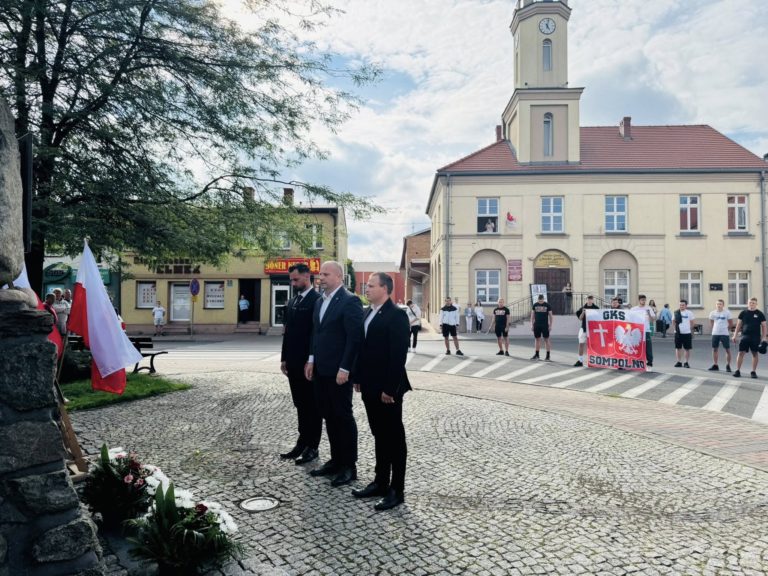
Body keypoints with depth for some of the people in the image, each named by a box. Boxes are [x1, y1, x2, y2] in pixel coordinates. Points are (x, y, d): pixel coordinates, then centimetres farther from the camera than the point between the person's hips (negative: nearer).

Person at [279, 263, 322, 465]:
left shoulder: (317, 300, -12)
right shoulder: (292, 303, 15)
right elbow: (287, 332, 16)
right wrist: (284, 358, 11)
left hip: (309, 363, -8)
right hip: (293, 363, 8)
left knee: (312, 406, 3)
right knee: (300, 405, 14)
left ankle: (312, 447, 12)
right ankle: (302, 443, 24)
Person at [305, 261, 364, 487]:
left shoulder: (350, 301, -13)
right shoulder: (320, 301, 13)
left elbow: (355, 338, -18)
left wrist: (344, 369, -20)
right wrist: (311, 360, 10)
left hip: (339, 371, -8)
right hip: (321, 370, 8)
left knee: (343, 416, 2)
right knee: (329, 416, 14)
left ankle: (349, 466, 14)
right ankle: (336, 460, 26)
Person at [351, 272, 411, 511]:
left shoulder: (396, 315, -14)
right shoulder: (368, 313, 11)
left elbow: (398, 354, -19)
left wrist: (390, 388, -20)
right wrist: (358, 378, 12)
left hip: (387, 388, -8)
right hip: (370, 386, 8)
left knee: (394, 438, 3)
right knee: (379, 436, 16)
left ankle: (396, 490, 13)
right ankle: (381, 482, 28)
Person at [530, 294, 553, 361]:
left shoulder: (547, 305, -2)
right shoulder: (535, 305, 4)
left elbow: (550, 315, 1)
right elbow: (532, 315, 9)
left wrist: (550, 325, -4)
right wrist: (532, 324, 4)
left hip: (545, 325, -3)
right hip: (537, 325, 3)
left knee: (546, 339, -1)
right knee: (537, 339, 9)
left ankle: (548, 356, 3)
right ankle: (537, 355, 18)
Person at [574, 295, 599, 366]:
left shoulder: (596, 308, -1)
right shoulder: (583, 308, 7)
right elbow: (580, 319, 6)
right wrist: (583, 312, -10)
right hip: (584, 328, 3)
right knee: (581, 344, 3)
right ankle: (580, 360, 10)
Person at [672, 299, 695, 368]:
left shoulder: (689, 313, 0)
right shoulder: (676, 312, 5)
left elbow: (692, 323, 6)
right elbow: (673, 322, 12)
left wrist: (690, 330, 4)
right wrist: (675, 328, 1)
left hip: (687, 333, -2)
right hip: (678, 333, 2)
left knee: (687, 348, 3)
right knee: (678, 348, 7)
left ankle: (686, 362, 12)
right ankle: (679, 362, 16)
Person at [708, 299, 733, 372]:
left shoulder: (727, 312, -5)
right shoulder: (713, 313, 2)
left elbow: (731, 323, 3)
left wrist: (726, 329, 5)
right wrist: (714, 329, 7)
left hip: (725, 334, -3)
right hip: (715, 333, 3)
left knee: (727, 349, -1)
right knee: (714, 349, 7)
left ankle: (728, 366, 8)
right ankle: (715, 365, 16)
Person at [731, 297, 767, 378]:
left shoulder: (760, 314, 4)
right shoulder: (743, 313, 6)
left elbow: (763, 326, 5)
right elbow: (738, 325, 9)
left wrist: (763, 338, -2)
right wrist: (735, 335, 3)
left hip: (755, 337, 0)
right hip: (745, 336, 0)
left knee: (755, 353, 5)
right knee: (741, 353, -3)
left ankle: (753, 372, 14)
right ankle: (737, 370, 2)